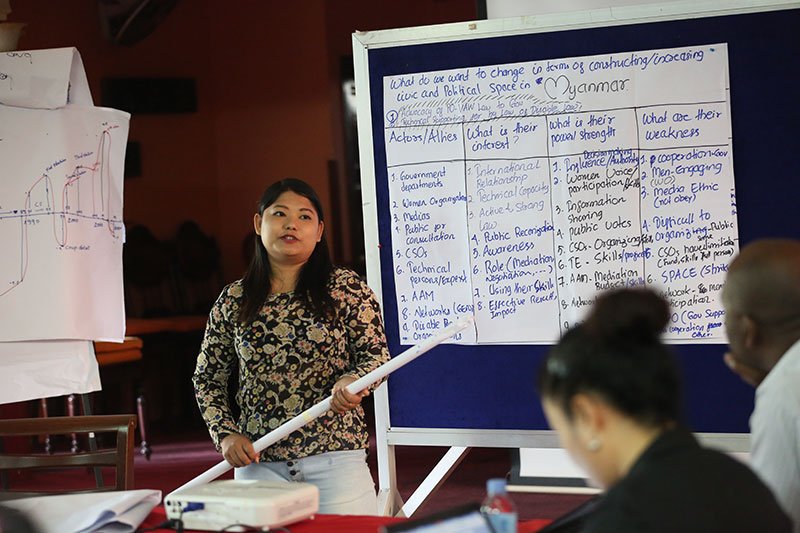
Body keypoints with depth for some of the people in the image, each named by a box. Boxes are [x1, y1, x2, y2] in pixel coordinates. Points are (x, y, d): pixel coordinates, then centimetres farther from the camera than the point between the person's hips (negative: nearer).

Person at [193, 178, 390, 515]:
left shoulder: (346, 289, 0)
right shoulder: (233, 301, 6)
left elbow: (377, 354, -1)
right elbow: (207, 378, 13)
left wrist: (352, 381, -22)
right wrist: (226, 434, -1)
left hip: (335, 456, -2)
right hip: (258, 463, 2)